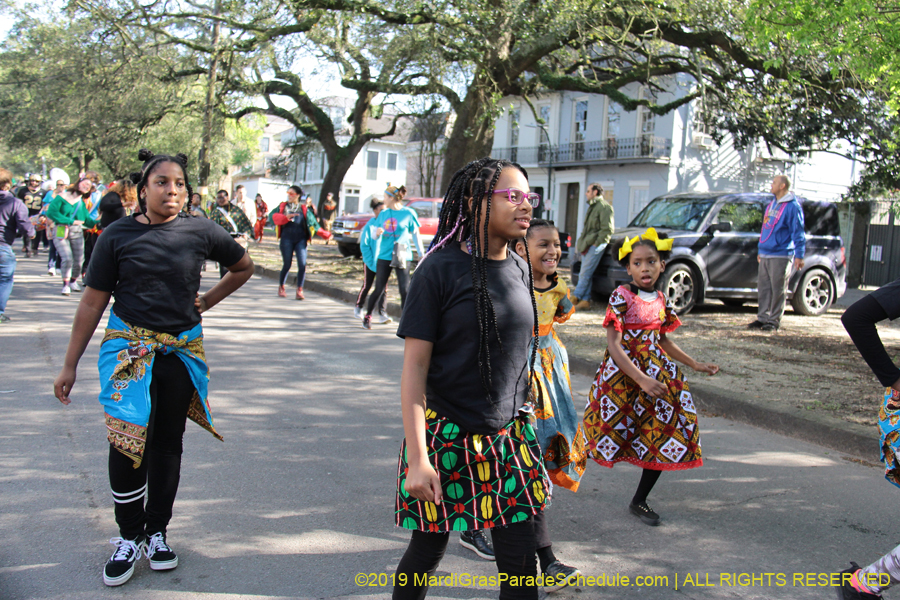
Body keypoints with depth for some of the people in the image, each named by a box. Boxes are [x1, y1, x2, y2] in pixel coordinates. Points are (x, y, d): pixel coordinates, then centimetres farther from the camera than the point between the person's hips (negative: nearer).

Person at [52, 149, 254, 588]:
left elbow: (243, 267, 15)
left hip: (182, 350, 1)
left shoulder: (200, 232, -3)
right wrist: (70, 366, 2)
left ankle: (157, 532, 26)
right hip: (128, 346, -1)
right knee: (126, 440, -11)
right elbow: (93, 302, 1)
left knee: (167, 443, 10)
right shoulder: (118, 235, -4)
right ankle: (129, 536, 10)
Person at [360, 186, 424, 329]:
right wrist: (377, 233, -11)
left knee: (405, 290, -8)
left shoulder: (408, 213, -2)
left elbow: (416, 235, 4)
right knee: (379, 289, 7)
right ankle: (367, 316, 24)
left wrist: (421, 255, 4)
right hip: (384, 257, 3)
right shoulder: (383, 214, 9)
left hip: (402, 257, -3)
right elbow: (375, 237, 13)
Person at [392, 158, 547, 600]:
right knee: (427, 552, 10)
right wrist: (418, 458, -18)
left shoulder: (519, 270, 5)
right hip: (446, 437, -5)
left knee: (520, 563, 5)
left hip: (508, 436, 5)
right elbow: (414, 368, -13)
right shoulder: (441, 270, -12)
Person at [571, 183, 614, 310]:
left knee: (585, 274, -10)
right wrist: (582, 242, 18)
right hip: (587, 246, 10)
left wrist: (596, 243, -16)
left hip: (595, 246, -10)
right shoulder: (592, 206, 22)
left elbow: (607, 229, -15)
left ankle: (575, 297, -8)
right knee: (585, 274, 5)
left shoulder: (604, 207, -9)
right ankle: (585, 300, 6)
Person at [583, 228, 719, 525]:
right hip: (622, 372, -6)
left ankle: (639, 501, 18)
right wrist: (642, 380, -26)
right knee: (612, 432, -1)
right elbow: (614, 345, -19)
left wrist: (694, 364, 22)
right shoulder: (621, 297, -13)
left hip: (658, 371, 6)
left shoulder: (661, 300, 6)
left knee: (665, 437, 5)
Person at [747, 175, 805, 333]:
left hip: (781, 255, -8)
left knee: (778, 289, -3)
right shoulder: (772, 204, 18)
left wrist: (799, 255, -15)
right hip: (765, 254, 8)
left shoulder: (792, 207, -8)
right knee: (764, 287, 8)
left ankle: (774, 321, 3)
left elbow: (799, 233, -10)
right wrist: (760, 250, 25)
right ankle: (763, 318, 14)